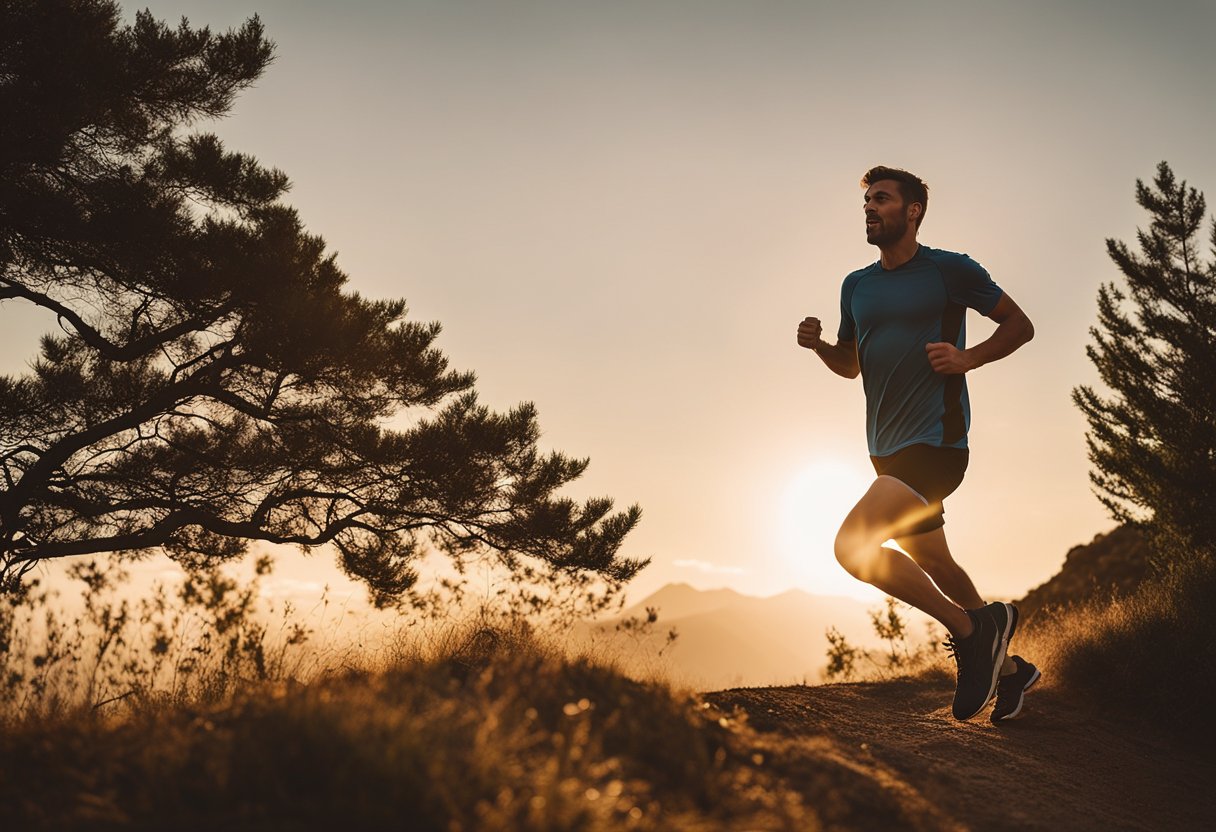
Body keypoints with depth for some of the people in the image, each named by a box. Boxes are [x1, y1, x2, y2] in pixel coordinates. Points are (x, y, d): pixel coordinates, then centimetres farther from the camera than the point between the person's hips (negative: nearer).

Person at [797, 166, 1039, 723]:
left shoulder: (950, 270, -4)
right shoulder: (856, 286, 13)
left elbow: (1020, 325, 4)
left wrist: (968, 358, -13)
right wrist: (818, 345, 2)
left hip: (936, 443, -8)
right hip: (887, 449, 8)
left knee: (854, 544, -22)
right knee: (931, 563, 17)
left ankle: (971, 629, -4)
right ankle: (1009, 667, 36)